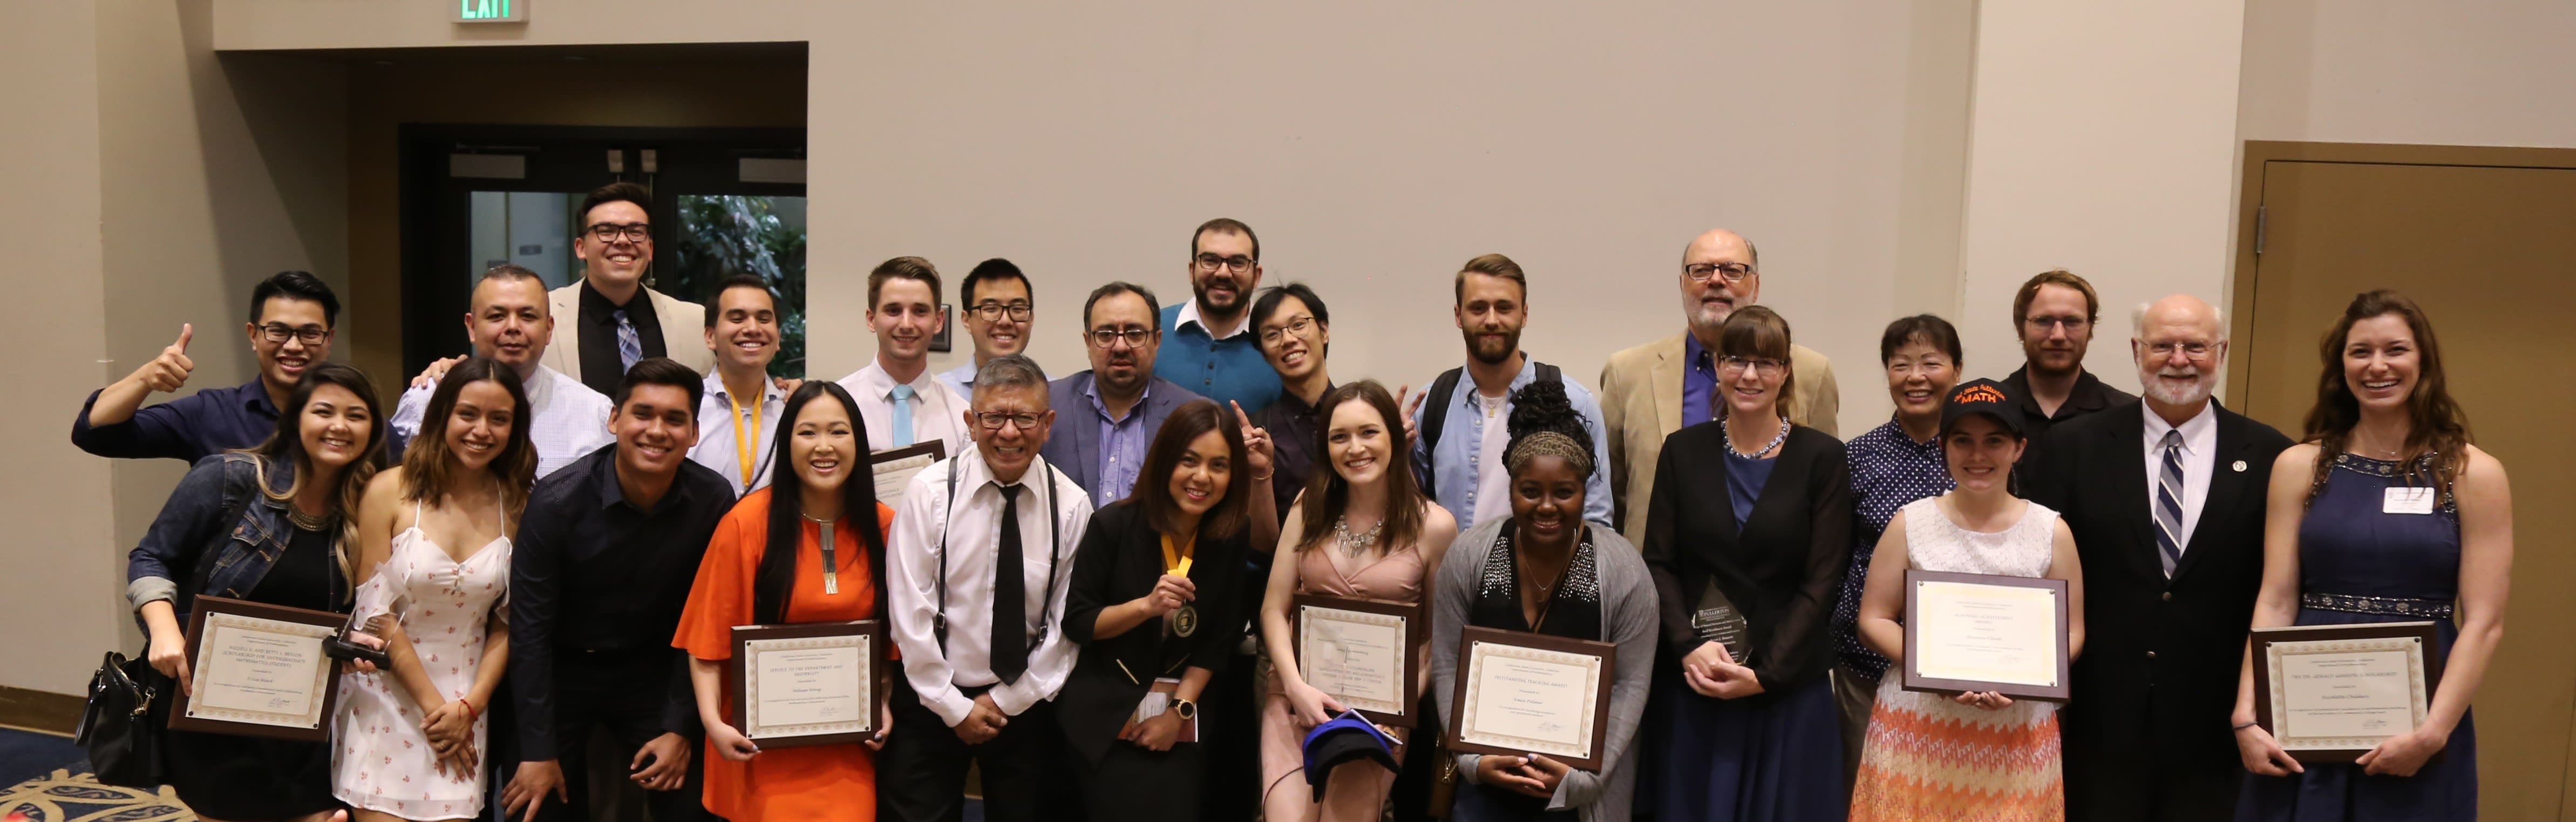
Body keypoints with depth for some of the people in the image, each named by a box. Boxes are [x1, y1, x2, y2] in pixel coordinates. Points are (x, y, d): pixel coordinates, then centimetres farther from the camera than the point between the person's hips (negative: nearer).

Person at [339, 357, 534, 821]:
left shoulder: (517, 506, 0)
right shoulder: (390, 492, -8)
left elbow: (507, 623, 4)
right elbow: (376, 613, -7)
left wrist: (469, 706, -6)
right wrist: (432, 705, -8)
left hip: (464, 706, 2)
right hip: (386, 699, -2)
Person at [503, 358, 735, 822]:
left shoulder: (713, 502, -15)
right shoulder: (557, 501, -20)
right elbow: (529, 631, -15)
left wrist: (681, 728, -7)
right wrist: (538, 750, -14)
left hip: (650, 668, 2)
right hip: (559, 668, -1)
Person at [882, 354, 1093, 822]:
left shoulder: (1071, 505, -6)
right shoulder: (929, 492, -10)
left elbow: (1068, 622, -4)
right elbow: (909, 612, -10)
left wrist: (1006, 702, -6)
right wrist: (954, 707, -9)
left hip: (1025, 705, 1)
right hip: (933, 699, -1)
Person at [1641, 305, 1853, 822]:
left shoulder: (1822, 459, -1)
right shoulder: (1683, 451, 5)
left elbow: (1822, 580, -5)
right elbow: (1659, 562, 3)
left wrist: (1765, 674, -11)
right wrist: (1690, 647, -12)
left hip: (1788, 686, -1)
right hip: (1691, 685, 2)